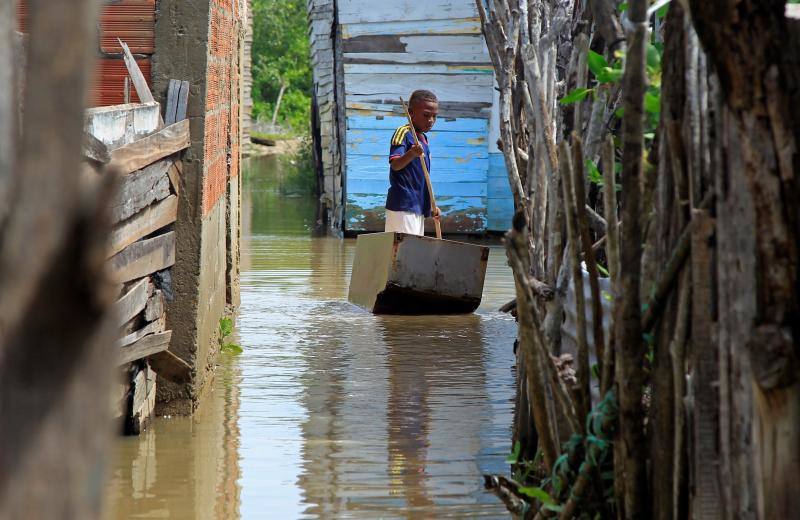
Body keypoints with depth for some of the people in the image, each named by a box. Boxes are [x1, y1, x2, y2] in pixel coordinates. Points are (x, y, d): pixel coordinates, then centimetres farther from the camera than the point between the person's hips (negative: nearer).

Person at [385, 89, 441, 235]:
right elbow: (395, 164, -23)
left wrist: (431, 206, 19)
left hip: (418, 206, 9)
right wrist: (411, 154, -42)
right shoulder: (403, 133, -8)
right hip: (403, 206, -9)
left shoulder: (423, 139, 18)